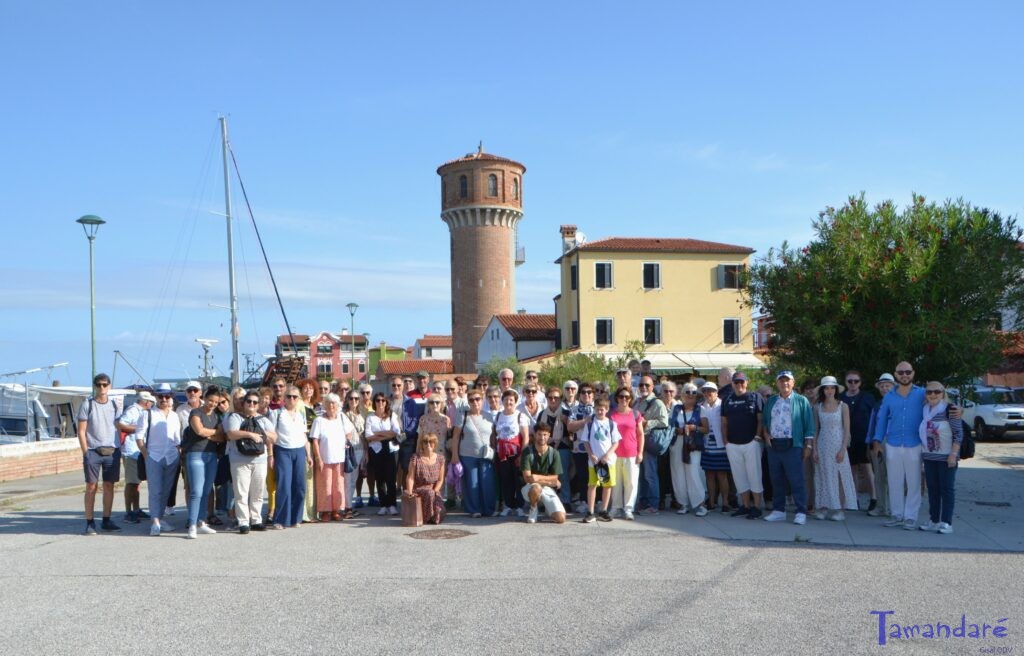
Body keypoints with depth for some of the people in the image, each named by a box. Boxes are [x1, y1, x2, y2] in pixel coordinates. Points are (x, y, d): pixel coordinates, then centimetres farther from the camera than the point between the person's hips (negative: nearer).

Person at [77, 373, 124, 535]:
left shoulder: (116, 405, 9)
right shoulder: (87, 404, 1)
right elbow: (81, 431, -1)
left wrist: (119, 449, 6)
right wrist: (85, 453, -7)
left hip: (112, 451, 3)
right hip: (93, 451, -3)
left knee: (109, 486, 7)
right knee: (91, 486, -1)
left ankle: (106, 520, 15)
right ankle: (90, 523, 4)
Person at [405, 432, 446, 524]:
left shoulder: (440, 458, 3)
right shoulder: (416, 458, -6)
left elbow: (440, 480, 5)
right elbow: (410, 478, -9)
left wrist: (434, 491, -10)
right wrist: (409, 492, -23)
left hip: (434, 490, 2)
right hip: (419, 489, -2)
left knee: (438, 518, -19)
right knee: (429, 493, -39)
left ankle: (432, 517, 18)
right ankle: (424, 517, -16)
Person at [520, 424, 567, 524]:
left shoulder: (554, 453, -5)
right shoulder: (527, 452, -11)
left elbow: (555, 478, -6)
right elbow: (527, 478, -15)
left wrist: (538, 477, -22)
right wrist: (549, 481, -16)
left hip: (548, 489, 2)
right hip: (530, 488, -2)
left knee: (561, 519, -17)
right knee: (536, 487, -40)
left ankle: (547, 508, 20)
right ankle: (533, 509, -6)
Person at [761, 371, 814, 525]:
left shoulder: (801, 401, 1)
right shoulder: (771, 402, 14)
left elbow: (809, 425, -2)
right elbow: (764, 421, 21)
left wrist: (808, 445, -7)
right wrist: (765, 433, 2)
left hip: (792, 446, -5)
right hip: (773, 446, 5)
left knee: (796, 481, -6)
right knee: (777, 480, 9)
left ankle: (801, 512, -1)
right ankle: (778, 510, 17)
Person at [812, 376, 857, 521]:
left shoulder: (843, 406, -1)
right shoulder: (818, 407, 6)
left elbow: (847, 430, -3)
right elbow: (815, 429, 7)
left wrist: (843, 449, -10)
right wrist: (814, 449, 1)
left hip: (837, 445, -2)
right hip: (822, 445, 2)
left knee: (838, 476, -1)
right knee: (823, 477, 2)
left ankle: (839, 510, 4)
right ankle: (823, 508, 7)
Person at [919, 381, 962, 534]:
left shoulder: (950, 409, -10)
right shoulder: (925, 411, 9)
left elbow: (958, 433, -12)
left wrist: (953, 454, -17)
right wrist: (923, 452, 13)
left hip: (946, 457, -6)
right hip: (929, 457, 6)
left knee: (947, 489, -1)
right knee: (932, 489, 10)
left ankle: (946, 523, 3)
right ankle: (934, 521, 18)